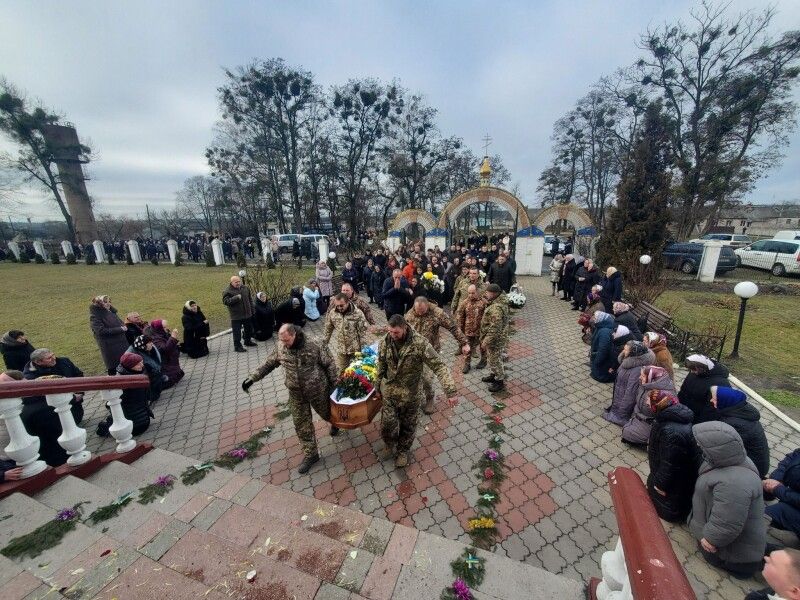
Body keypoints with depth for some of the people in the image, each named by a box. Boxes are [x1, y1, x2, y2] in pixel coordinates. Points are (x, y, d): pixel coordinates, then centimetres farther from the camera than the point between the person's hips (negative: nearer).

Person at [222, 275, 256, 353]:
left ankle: (248, 341, 39)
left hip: (247, 314, 6)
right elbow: (225, 301, -21)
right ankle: (237, 346, 13)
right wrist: (236, 298, -31)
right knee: (237, 332, 1)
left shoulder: (245, 288, 5)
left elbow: (250, 299, 14)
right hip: (236, 316, -6)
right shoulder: (228, 291, -12)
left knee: (249, 329, 20)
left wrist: (251, 310, 13)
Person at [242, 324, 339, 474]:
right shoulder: (280, 347, -12)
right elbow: (269, 364, 4)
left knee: (326, 412, 20)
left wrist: (335, 386, -12)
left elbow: (329, 365, -15)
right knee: (301, 424, 10)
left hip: (318, 390, -3)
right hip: (296, 394, 4)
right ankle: (310, 454, 29)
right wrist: (252, 378, -1)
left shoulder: (314, 345, -25)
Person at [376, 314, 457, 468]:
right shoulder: (385, 342, -12)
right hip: (389, 392, 2)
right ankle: (390, 445, 41)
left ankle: (403, 451, 45)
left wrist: (450, 390, -33)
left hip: (411, 394, -2)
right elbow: (381, 367, 4)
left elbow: (439, 366, -25)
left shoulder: (420, 343, -25)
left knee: (408, 426, 16)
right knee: (387, 424, 7)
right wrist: (377, 387, 13)